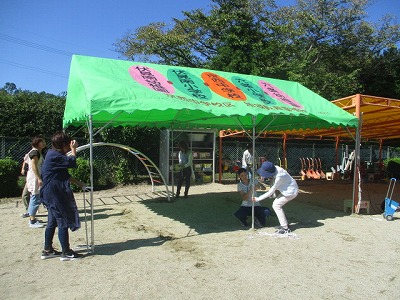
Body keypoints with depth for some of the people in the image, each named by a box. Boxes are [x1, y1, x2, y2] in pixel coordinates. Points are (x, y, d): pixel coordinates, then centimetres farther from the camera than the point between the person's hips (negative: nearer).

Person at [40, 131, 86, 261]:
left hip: (54, 194, 11)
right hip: (56, 194, -11)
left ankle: (47, 250, 25)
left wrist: (77, 183, 15)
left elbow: (65, 174, 20)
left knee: (52, 222, 16)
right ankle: (66, 252, 4)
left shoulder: (54, 154, 16)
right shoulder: (54, 155, -16)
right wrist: (73, 149, -11)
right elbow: (72, 162, -25)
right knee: (63, 222, -4)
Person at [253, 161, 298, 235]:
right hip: (287, 189, 9)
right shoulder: (275, 168, -10)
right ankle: (284, 224, 18)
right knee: (276, 205, 9)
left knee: (276, 205, -12)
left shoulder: (279, 177, -33)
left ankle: (285, 228, -4)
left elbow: (270, 192, -26)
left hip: (291, 191, -9)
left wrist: (258, 199, -22)